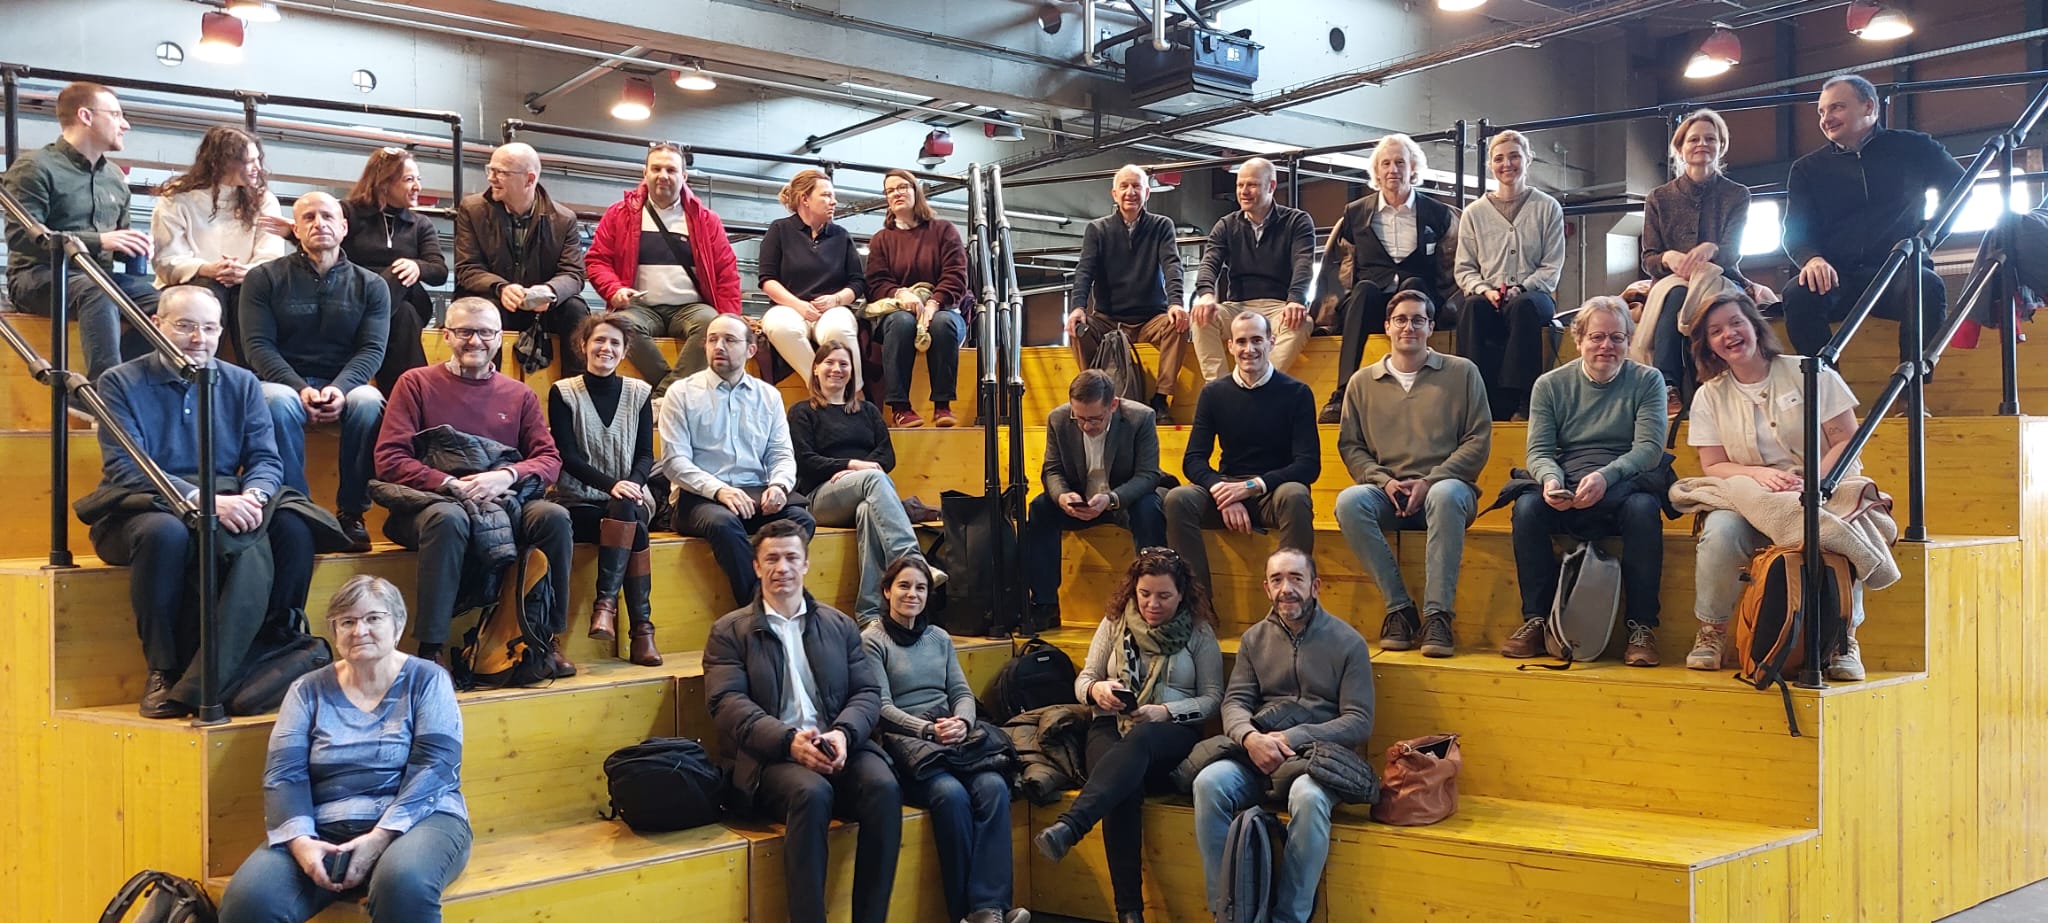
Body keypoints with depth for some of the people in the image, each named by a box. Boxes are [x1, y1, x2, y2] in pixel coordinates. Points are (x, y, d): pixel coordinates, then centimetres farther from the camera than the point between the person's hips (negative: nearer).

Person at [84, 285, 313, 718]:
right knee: (166, 532, -38)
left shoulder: (241, 383, 11)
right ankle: (163, 672, -24)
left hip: (226, 508, 3)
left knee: (293, 529, -24)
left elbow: (266, 459, 4)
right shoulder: (121, 383, -1)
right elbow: (125, 469, -14)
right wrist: (202, 499, -27)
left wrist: (253, 495, -22)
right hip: (138, 512, -3)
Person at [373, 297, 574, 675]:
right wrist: (452, 486, -15)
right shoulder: (416, 384, 7)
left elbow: (550, 459, 6)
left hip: (504, 504, 3)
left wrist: (506, 476, -15)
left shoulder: (520, 395, 16)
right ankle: (430, 649, -32)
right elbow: (389, 460, -2)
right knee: (448, 518, -38)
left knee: (554, 516, -26)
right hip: (429, 503, -3)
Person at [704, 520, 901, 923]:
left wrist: (843, 733, -13)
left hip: (838, 746, 3)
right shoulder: (729, 631, 10)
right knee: (812, 792, -36)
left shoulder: (839, 625, 19)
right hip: (772, 755, -3)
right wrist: (790, 739, -20)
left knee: (883, 787, -28)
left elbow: (868, 692, 11)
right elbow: (728, 702, -4)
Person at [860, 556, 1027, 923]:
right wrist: (929, 731, -21)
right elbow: (881, 708, -7)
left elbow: (962, 692, 12)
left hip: (952, 741, 5)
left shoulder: (940, 638, 19)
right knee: (951, 793, -33)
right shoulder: (872, 641, 1)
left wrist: (962, 722, -11)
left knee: (994, 786, -26)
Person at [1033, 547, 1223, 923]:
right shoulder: (1115, 622, 12)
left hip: (1173, 732, -2)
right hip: (1111, 726, 2)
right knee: (1125, 789, -35)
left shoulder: (1198, 632, 6)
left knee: (1139, 740, -42)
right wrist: (1096, 689, -12)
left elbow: (1212, 698, 3)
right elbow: (1082, 681, 13)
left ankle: (1068, 826, -61)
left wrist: (1165, 712, -15)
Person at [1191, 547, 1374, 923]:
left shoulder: (1347, 642, 3)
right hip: (1256, 752, 3)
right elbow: (1234, 702, 6)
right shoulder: (1254, 638, 14)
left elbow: (1359, 722, -3)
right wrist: (1250, 737, -19)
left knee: (1309, 797, -38)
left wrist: (1294, 737, -16)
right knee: (1209, 782, -29)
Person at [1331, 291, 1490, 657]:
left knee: (1446, 495, -39)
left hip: (1443, 486, -2)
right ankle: (1399, 609, -25)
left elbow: (1479, 440, 3)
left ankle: (1437, 614, -35)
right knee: (1349, 501, -32)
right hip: (1386, 493, 2)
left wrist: (1429, 481, -9)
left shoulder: (1462, 372, 10)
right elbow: (1349, 445, 12)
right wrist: (1384, 480, -7)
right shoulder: (1362, 383, 16)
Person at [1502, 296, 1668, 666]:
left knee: (1643, 507, -35)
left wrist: (1605, 476, -25)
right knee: (1527, 506, -30)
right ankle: (1536, 620, -19)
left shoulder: (1647, 381, 7)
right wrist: (1551, 480, -22)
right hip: (1564, 495, 1)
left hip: (1622, 489, -1)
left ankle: (1641, 628, -24)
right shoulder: (1550, 385, 11)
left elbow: (1649, 447, -6)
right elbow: (1539, 451, 3)